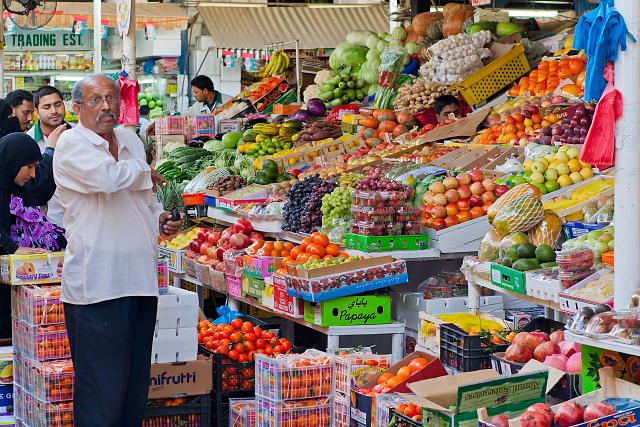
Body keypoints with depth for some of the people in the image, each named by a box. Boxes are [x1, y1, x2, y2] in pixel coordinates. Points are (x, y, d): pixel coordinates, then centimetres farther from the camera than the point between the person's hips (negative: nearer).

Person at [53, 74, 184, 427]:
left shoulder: (131, 140, 17)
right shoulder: (71, 144, -7)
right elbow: (107, 176, -26)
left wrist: (160, 218, 9)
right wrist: (144, 170, -5)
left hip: (140, 279, 8)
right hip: (97, 286, -8)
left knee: (136, 385, 12)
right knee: (102, 389, -6)